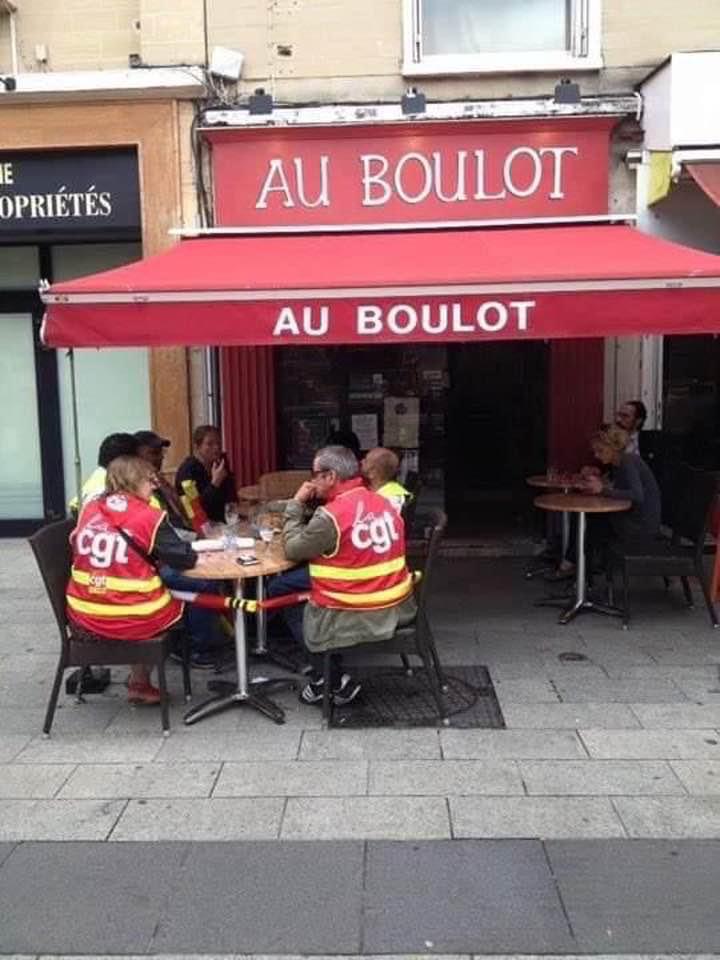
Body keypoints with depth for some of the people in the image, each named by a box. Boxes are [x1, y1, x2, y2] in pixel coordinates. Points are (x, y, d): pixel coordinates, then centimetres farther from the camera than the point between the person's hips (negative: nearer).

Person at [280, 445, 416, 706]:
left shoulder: (330, 516, -19)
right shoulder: (383, 503, 4)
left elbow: (292, 550, -8)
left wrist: (295, 504, -1)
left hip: (353, 617, -7)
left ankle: (335, 683, 21)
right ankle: (330, 680, 28)